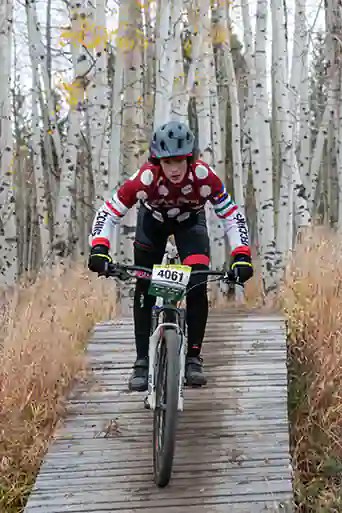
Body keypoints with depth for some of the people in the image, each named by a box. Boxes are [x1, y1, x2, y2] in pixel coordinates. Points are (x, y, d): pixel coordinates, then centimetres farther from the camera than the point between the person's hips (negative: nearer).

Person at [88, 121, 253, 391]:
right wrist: (99, 249, -44)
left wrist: (242, 257, -40)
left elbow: (233, 216, -28)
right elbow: (108, 213, -30)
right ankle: (142, 362, 2)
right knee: (144, 288, -8)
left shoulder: (204, 176, -36)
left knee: (198, 287, -15)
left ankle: (193, 358, -2)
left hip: (190, 220, 0)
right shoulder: (145, 178, -37)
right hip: (153, 219, 0)